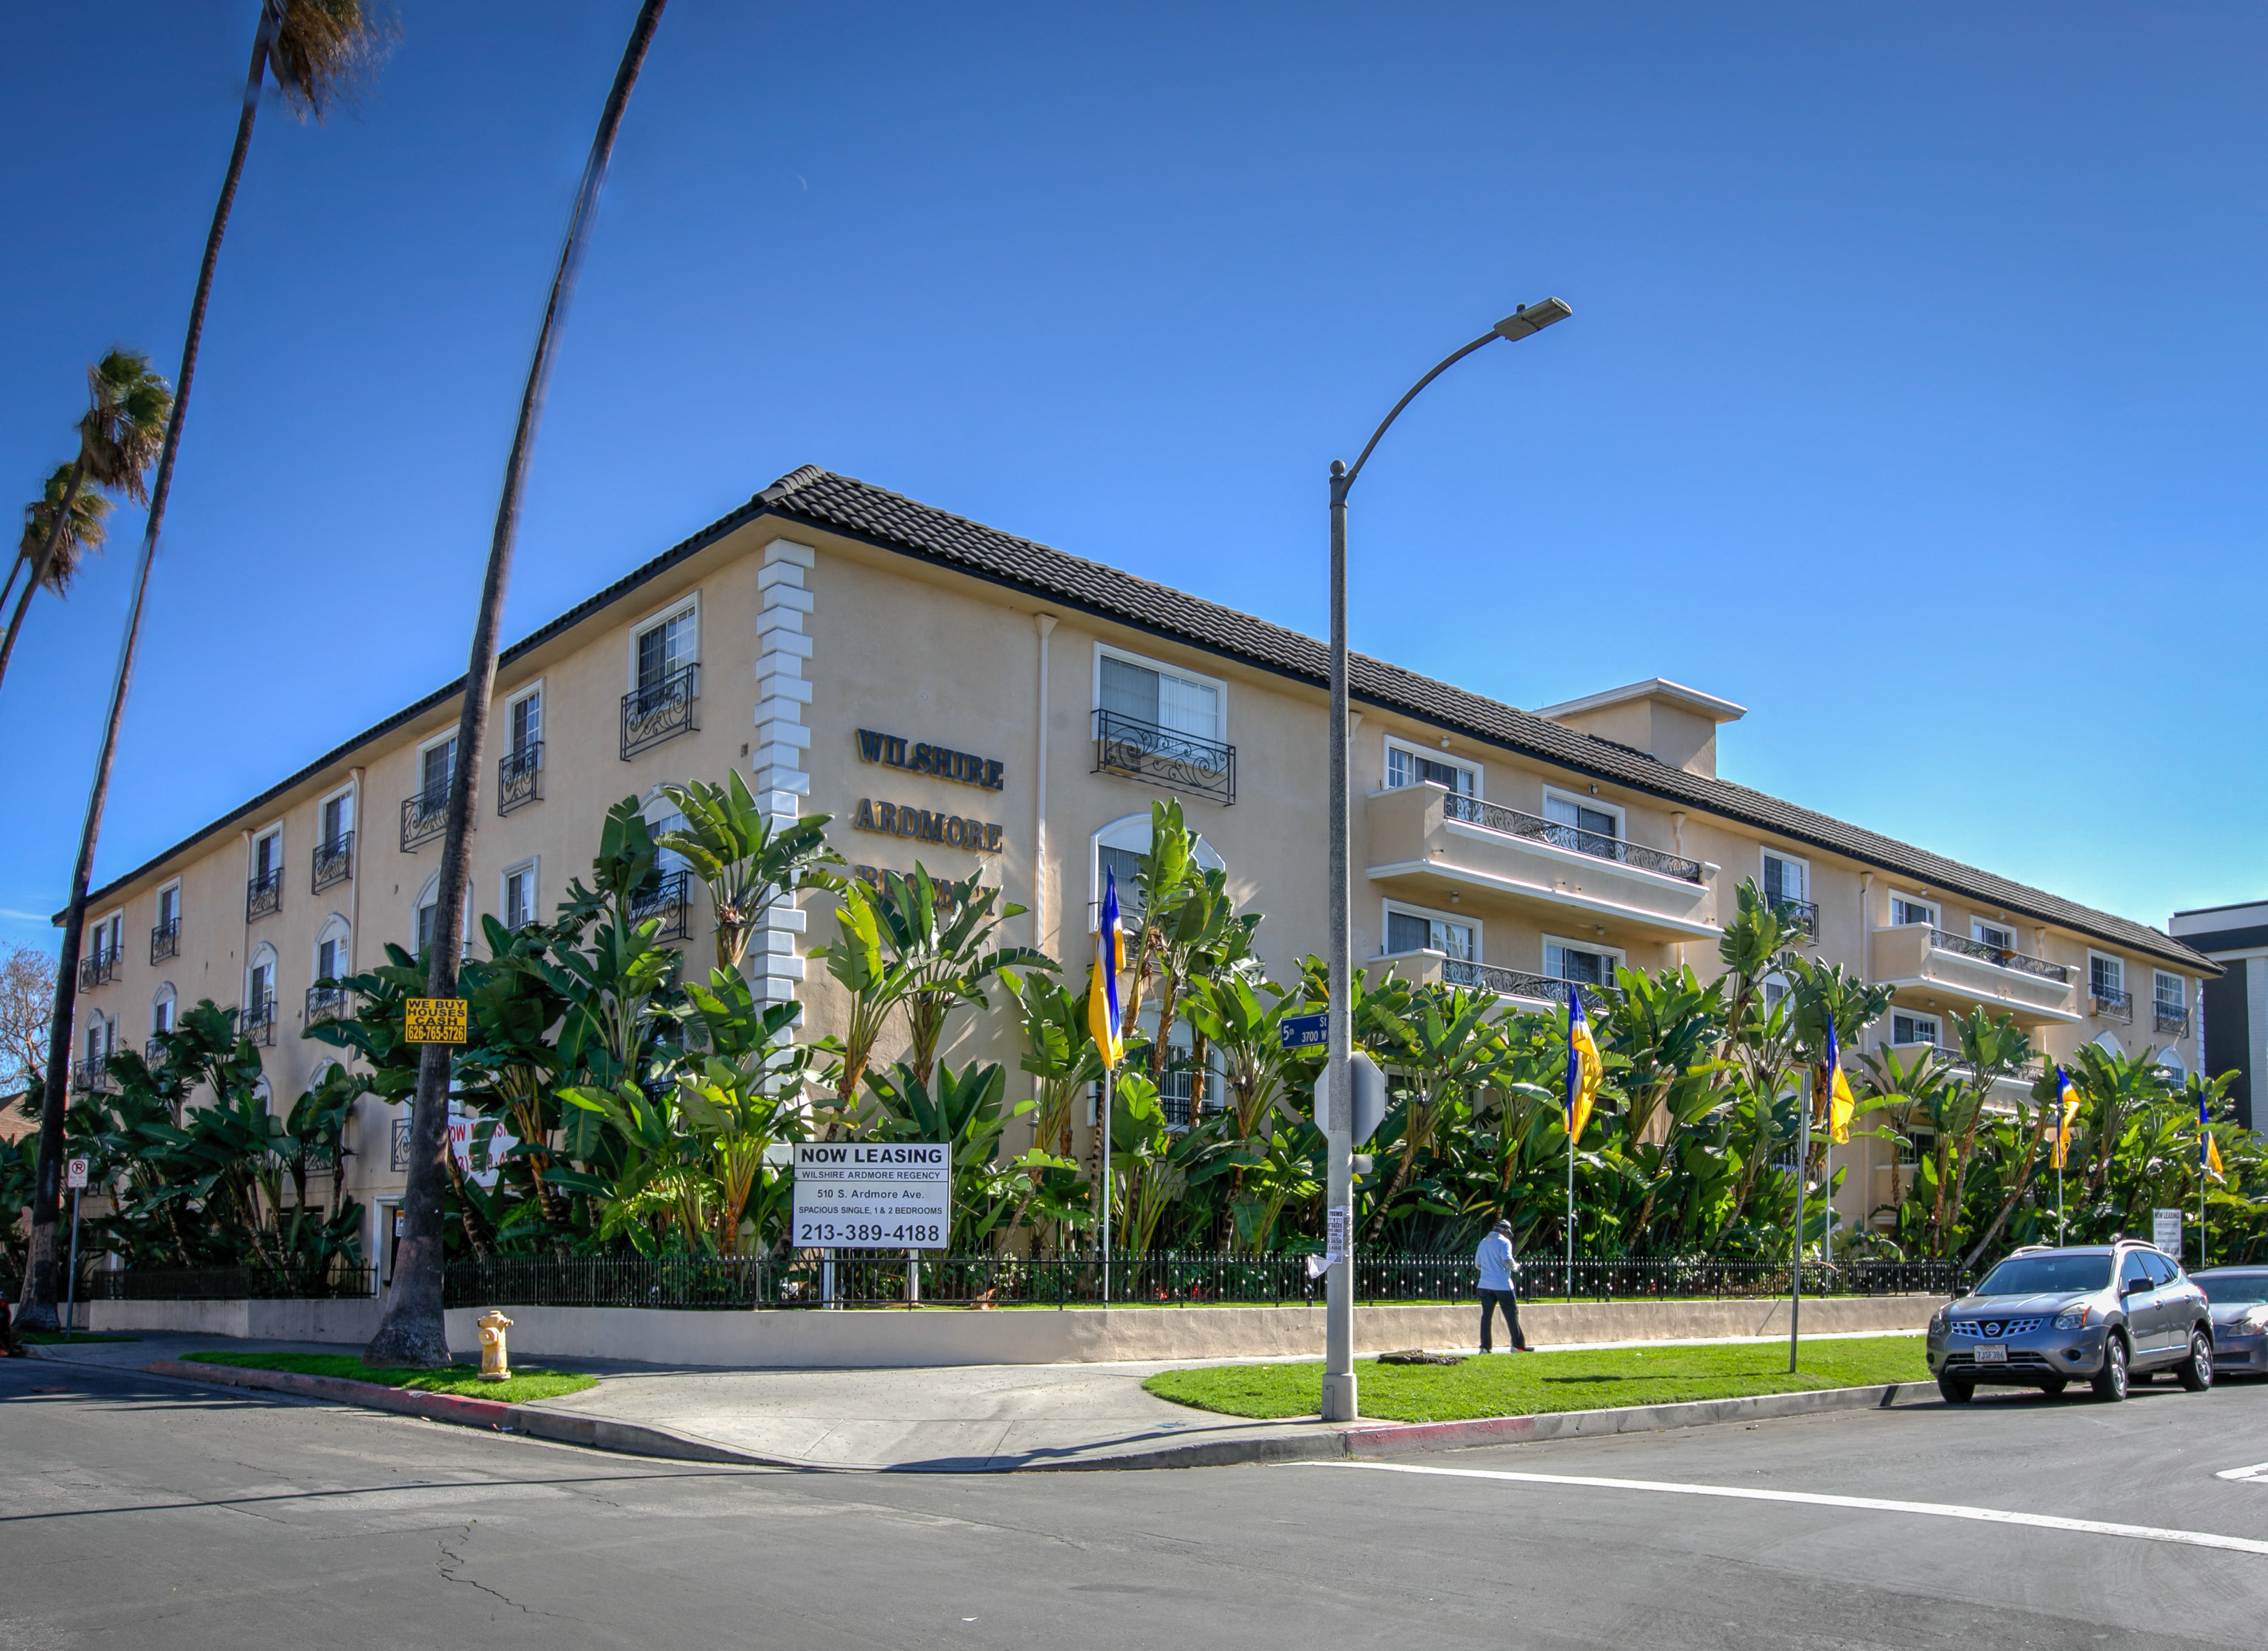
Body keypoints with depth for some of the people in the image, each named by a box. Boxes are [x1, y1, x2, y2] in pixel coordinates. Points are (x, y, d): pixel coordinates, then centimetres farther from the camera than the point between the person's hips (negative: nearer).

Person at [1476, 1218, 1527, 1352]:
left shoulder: (1483, 1242, 14)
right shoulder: (1504, 1242, -6)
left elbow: (1478, 1264, 16)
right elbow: (1507, 1261, -18)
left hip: (1485, 1284, 6)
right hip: (1502, 1284, -6)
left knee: (1486, 1315, 5)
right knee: (1512, 1314, 3)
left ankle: (1485, 1346, 2)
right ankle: (1518, 1345, 5)